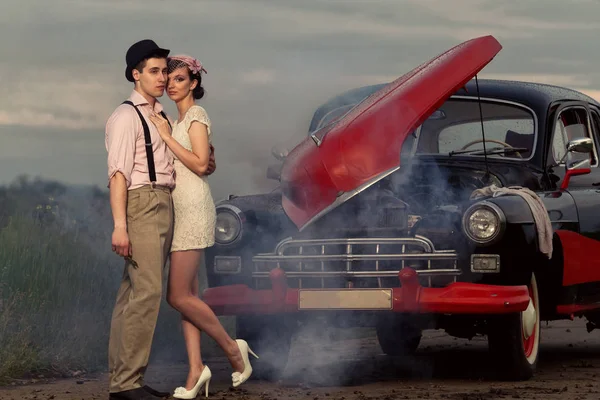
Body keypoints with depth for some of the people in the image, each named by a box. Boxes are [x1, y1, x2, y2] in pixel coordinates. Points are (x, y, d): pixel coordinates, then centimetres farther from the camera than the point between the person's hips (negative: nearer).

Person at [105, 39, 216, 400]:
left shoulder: (161, 116, 21)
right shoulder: (126, 117, -6)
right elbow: (118, 174, -14)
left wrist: (204, 165, 12)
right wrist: (119, 225, -22)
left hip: (164, 205, 9)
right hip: (142, 204, -9)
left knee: (133, 293, 7)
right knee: (146, 291, -16)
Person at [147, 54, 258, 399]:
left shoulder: (197, 115, -8)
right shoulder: (178, 119, 18)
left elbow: (200, 164, -18)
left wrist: (167, 137, -16)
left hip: (193, 209, -9)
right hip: (179, 209, 9)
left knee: (179, 296, -11)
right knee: (187, 294, 4)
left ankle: (233, 348, 1)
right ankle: (196, 370, 3)